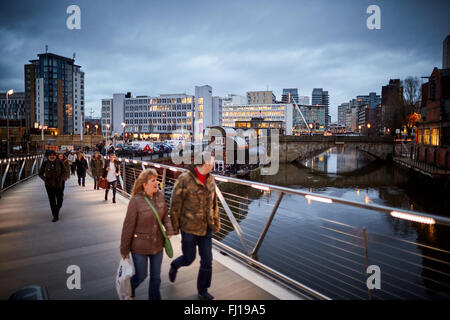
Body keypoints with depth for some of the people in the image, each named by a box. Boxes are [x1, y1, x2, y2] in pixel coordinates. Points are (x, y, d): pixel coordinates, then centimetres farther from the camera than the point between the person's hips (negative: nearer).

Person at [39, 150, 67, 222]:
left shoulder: (59, 162, -2)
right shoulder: (45, 163, -2)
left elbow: (64, 172, 8)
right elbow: (40, 173, 8)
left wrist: (60, 178, -5)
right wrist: (45, 179, -4)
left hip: (58, 184, 0)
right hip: (49, 185, 0)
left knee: (59, 200, 5)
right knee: (52, 201, 2)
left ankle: (57, 210, 36)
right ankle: (55, 216, 11)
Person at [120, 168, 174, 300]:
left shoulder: (160, 195, -6)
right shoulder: (136, 200, -21)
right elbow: (128, 226, -14)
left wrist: (169, 229, -12)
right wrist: (124, 249, -7)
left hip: (157, 245, 4)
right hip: (140, 247, -4)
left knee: (156, 277, 16)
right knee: (141, 276, 16)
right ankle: (128, 292, 50)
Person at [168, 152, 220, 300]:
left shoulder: (210, 179, 1)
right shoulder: (184, 179, -18)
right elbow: (175, 205, -11)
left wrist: (216, 222, 14)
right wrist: (174, 227, -6)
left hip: (206, 228, 5)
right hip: (189, 227, -5)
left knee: (207, 260, 10)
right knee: (189, 258, 11)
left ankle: (203, 289, 33)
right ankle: (174, 266, 47)